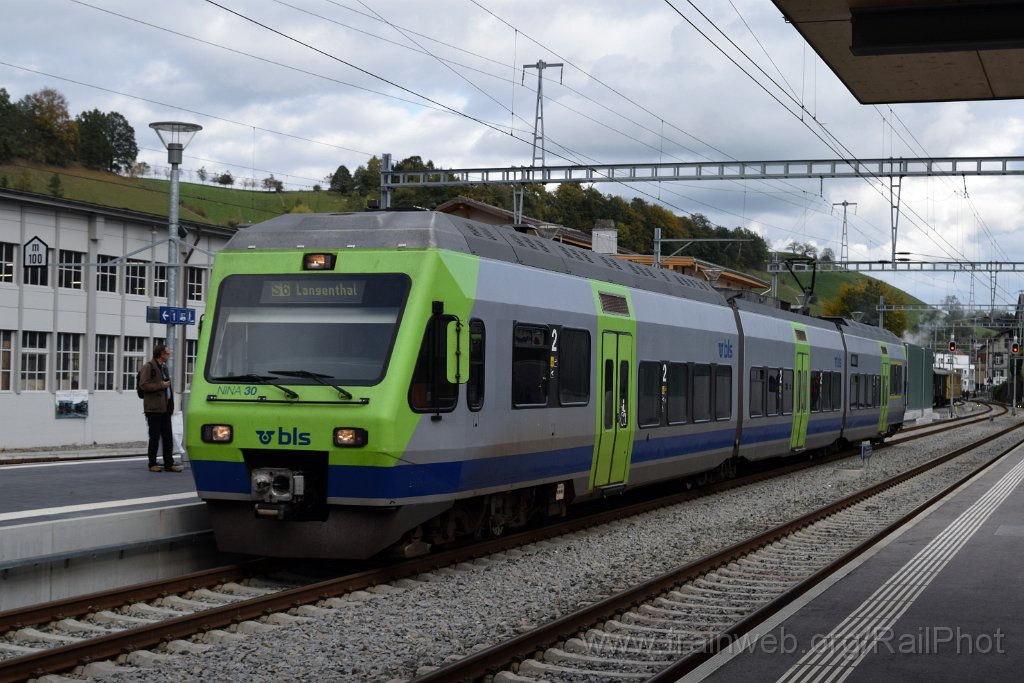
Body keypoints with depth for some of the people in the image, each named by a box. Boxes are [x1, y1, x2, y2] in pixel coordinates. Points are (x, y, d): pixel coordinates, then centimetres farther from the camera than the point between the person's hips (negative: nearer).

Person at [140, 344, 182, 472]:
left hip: (165, 407, 8)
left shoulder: (164, 367, 18)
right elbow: (143, 385, -15)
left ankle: (169, 464, 8)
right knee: (155, 436, -1)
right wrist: (161, 385, -16)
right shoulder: (148, 367, -7)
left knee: (168, 437, 5)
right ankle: (153, 464, 7)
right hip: (154, 408, -8)